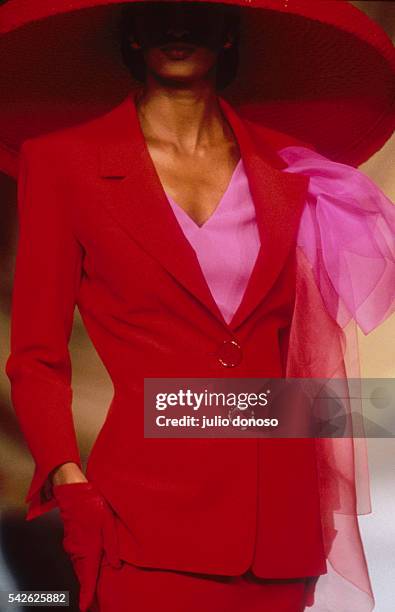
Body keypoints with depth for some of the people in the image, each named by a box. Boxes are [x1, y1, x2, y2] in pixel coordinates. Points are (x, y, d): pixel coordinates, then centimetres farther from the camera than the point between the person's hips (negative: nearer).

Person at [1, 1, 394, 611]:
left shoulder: (287, 167, 8)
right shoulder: (61, 161, 1)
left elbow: (303, 352, 13)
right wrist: (70, 483, -15)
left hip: (279, 518, 3)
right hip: (148, 525, -3)